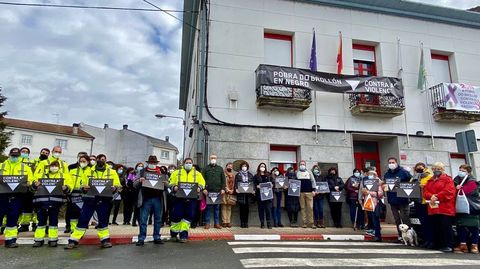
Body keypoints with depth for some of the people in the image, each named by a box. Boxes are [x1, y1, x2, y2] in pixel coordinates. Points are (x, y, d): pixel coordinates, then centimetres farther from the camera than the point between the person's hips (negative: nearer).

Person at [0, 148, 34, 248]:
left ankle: (10, 240, 11)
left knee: (13, 218, 3)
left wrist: (28, 183, -14)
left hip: (16, 197, 0)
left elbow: (31, 180, 8)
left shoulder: (25, 167, 13)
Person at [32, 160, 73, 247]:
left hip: (55, 201, -1)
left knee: (53, 220, 2)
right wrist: (35, 185, -11)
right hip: (42, 201, 1)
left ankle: (53, 239, 11)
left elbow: (70, 186, 5)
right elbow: (33, 187, 12)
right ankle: (39, 239, 15)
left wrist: (66, 188, -17)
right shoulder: (41, 176, 20)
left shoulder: (64, 176, 15)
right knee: (41, 220, 4)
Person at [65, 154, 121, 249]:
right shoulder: (89, 171, 10)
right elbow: (83, 184, 11)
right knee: (83, 219, 0)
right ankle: (73, 241, 9)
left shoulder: (112, 172, 7)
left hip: (104, 200, 0)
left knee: (103, 220, 4)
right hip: (90, 199, 1)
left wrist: (114, 188, -17)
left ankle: (105, 240, 15)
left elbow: (118, 186, 4)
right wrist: (84, 188, -12)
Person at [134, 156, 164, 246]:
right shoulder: (142, 172, 10)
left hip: (157, 199, 1)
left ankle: (157, 237, 17)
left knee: (158, 219, 7)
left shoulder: (161, 173, 12)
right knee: (143, 220, 0)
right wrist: (139, 181, -14)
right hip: (146, 199, -1)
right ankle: (141, 239, 9)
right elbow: (135, 185, 7)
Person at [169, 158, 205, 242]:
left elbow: (202, 183, 9)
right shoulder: (177, 172, 13)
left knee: (188, 216, -1)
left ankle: (183, 234, 7)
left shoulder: (197, 173, 14)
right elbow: (171, 182, 9)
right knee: (177, 215, 2)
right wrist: (174, 187, -12)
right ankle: (174, 233, 22)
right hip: (179, 197, -1)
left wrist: (199, 188, -12)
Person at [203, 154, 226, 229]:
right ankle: (207, 223, 8)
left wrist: (223, 189, -1)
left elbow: (223, 180, 10)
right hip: (208, 191, -1)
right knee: (208, 207, 2)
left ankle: (217, 223, 12)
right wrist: (204, 189, -8)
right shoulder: (206, 168, 9)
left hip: (218, 191, 2)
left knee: (217, 207, 6)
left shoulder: (220, 168, 14)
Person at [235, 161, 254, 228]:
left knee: (247, 208, 2)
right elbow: (236, 183, 5)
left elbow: (252, 183, 11)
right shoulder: (238, 175, 9)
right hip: (241, 193, -2)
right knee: (242, 208, -1)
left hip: (248, 193, 2)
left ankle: (246, 223, 10)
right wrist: (236, 189, -12)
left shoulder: (250, 175, 14)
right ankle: (242, 223, 6)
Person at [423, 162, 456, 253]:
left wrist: (437, 197, -16)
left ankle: (447, 245, 2)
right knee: (435, 228, 10)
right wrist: (431, 196, -12)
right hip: (433, 208, 6)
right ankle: (436, 244, 19)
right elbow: (425, 192, 9)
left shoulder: (448, 179, 0)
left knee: (445, 227, -5)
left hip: (445, 209, -6)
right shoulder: (430, 181, 18)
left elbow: (449, 192, -14)